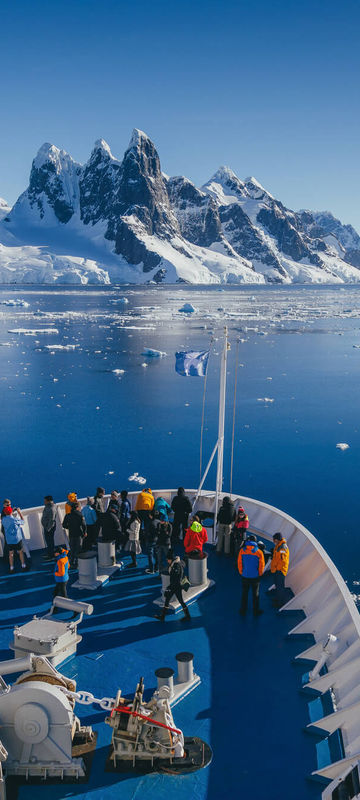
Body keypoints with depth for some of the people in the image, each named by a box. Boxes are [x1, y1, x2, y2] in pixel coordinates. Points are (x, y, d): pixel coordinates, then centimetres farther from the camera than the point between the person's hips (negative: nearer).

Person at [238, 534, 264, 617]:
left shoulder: (242, 550, -10)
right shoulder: (259, 552, -13)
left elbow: (239, 563, -5)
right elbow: (262, 565, -8)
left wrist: (241, 573, 10)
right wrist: (259, 574, 9)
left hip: (245, 576, 1)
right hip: (255, 577, -1)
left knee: (244, 594, 16)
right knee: (255, 594, 15)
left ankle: (243, 611, 25)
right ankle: (256, 611, 25)